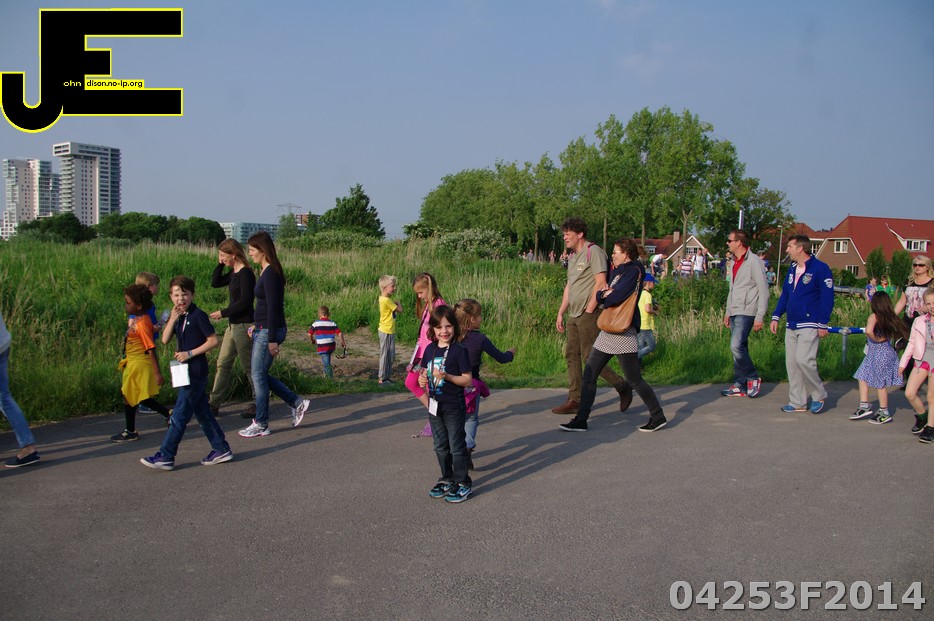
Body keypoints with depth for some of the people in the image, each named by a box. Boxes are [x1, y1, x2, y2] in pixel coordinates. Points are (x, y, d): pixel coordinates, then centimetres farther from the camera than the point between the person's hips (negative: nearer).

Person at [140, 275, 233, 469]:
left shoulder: (198, 315, -12)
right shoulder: (177, 317, 11)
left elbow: (213, 340, -14)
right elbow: (165, 340, 0)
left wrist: (190, 353, -17)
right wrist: (173, 319, -11)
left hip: (196, 372, -8)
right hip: (187, 372, 8)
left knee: (179, 415, -4)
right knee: (202, 413, 12)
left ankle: (165, 457, 2)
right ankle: (221, 450, 19)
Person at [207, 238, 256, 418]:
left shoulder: (246, 273, -16)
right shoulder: (233, 273, 11)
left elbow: (245, 302, -21)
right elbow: (215, 282, 17)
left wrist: (223, 313, -15)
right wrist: (220, 264, 5)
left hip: (243, 325, -10)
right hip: (233, 325, 10)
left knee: (248, 366, 0)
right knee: (223, 363, 11)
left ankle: (258, 404, 11)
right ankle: (214, 404, 17)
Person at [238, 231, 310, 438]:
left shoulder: (271, 273, -17)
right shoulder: (265, 272, 12)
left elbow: (273, 307, -20)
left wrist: (272, 339, -21)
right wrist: (256, 325, 19)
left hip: (269, 331, -10)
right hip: (262, 330, 10)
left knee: (258, 376, -1)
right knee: (260, 374, 13)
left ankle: (261, 425, 10)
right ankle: (297, 403, 20)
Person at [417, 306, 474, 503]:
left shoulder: (459, 351, -14)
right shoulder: (430, 349, 3)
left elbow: (468, 380, -14)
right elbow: (425, 372, 13)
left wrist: (447, 376, -26)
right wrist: (422, 379, -9)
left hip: (454, 407, -6)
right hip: (434, 405, 6)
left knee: (457, 446, 3)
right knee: (441, 446, 17)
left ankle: (463, 483, 15)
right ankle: (447, 479, 32)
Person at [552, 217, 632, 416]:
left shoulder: (593, 251, -10)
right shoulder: (572, 256, 18)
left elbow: (601, 283, -17)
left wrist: (589, 310, -18)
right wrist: (560, 313, 19)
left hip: (589, 314, -9)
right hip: (574, 315, 9)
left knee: (589, 358, -8)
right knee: (571, 355, 6)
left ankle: (623, 388, 7)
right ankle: (575, 400, 11)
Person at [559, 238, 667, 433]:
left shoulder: (634, 271, -12)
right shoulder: (617, 272, 16)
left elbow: (616, 297, -24)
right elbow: (599, 295, 11)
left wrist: (606, 297, -3)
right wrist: (604, 294, -11)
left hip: (623, 334, -9)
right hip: (607, 332, 9)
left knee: (634, 380, 0)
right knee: (589, 376, 5)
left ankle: (658, 417, 15)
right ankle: (581, 420, 9)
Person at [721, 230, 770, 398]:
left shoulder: (754, 261, -11)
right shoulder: (734, 263, 16)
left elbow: (763, 291, -13)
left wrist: (759, 317, -16)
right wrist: (728, 312, 21)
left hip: (746, 313, -9)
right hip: (735, 313, 9)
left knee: (736, 346, -19)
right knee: (738, 348, 8)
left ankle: (753, 378, -2)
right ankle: (740, 386, 13)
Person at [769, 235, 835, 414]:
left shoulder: (820, 268, -9)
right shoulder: (792, 269, 15)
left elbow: (827, 297, -11)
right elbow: (785, 295, 20)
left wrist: (823, 324, -14)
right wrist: (776, 317, 12)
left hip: (809, 325, -8)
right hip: (791, 325, 8)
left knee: (804, 360, -16)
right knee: (791, 362, 5)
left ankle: (819, 396, 6)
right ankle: (798, 402, 13)